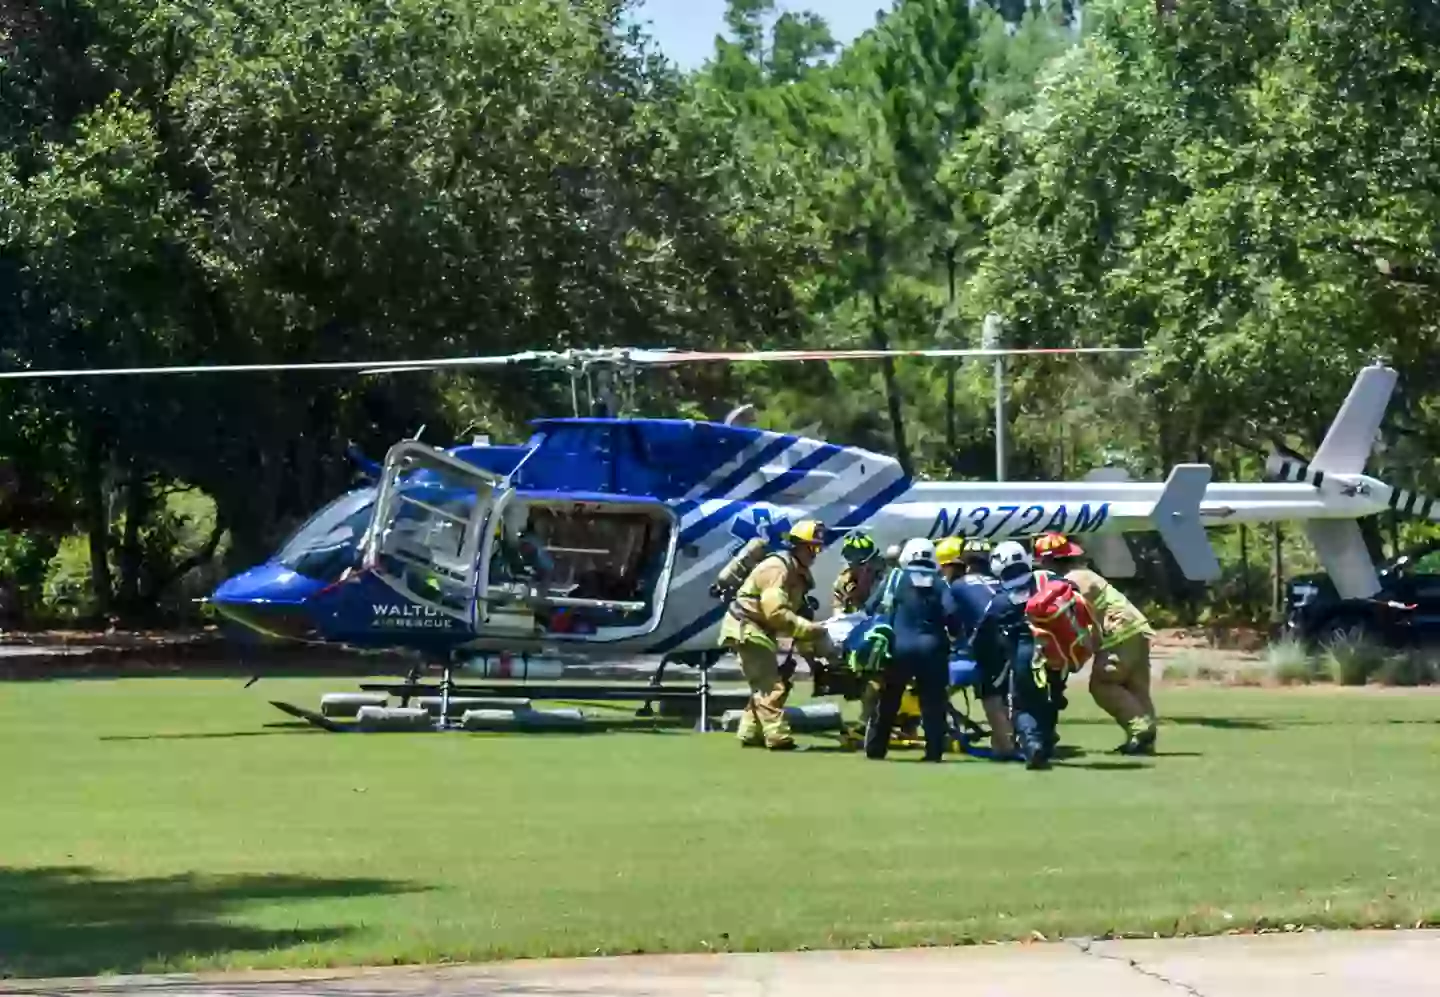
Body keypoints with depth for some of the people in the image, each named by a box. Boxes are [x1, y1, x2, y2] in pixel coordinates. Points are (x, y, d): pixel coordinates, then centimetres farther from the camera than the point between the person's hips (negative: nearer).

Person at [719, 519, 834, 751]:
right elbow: (777, 612, -28)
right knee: (771, 686, -15)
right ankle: (778, 738, -18)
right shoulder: (777, 567, -19)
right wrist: (811, 629, -28)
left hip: (758, 629, 10)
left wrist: (811, 648, 2)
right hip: (746, 627, -10)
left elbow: (795, 612, 12)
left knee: (764, 685, 17)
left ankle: (751, 734, 24)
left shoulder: (798, 573, 13)